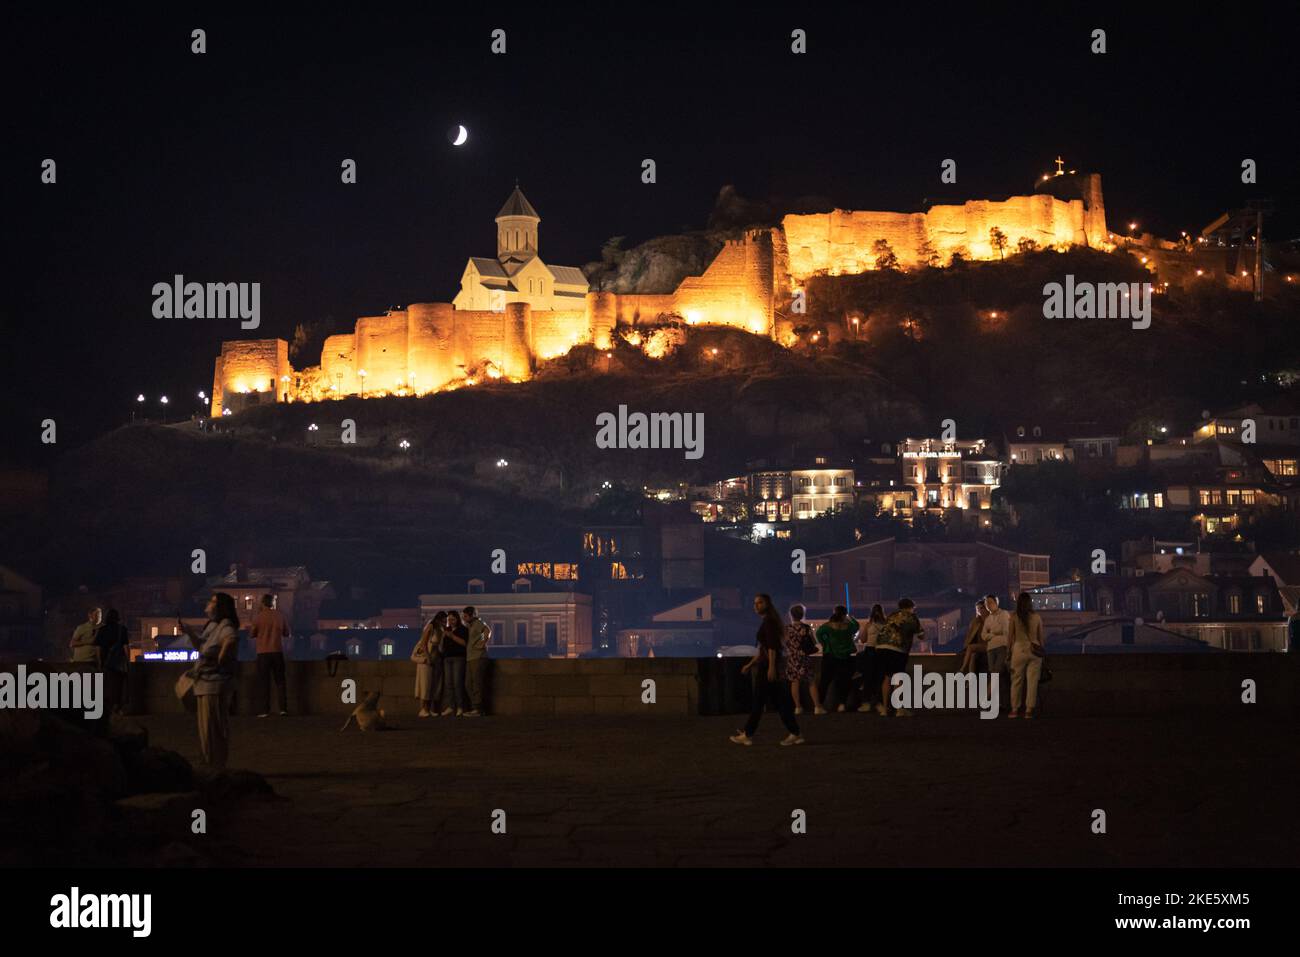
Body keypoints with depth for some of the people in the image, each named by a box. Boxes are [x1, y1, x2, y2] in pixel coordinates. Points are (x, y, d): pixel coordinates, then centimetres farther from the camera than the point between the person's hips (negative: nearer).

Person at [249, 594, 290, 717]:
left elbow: (252, 634, 0)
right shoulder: (279, 616, 0)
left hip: (263, 652, -2)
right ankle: (283, 708, 3)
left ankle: (265, 709, -3)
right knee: (280, 680, 9)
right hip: (278, 651, 2)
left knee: (264, 681, 2)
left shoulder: (259, 617, -8)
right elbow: (286, 633, 8)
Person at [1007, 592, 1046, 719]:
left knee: (1017, 680, 8)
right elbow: (1040, 637, 5)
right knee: (1032, 681, 4)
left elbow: (1011, 637, 1)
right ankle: (1029, 710, 2)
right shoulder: (1037, 617, 0)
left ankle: (1015, 709, 11)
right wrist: (1042, 650, 15)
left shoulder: (1014, 617, -4)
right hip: (1034, 650, 1)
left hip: (1019, 649, -1)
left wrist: (1010, 651, 11)